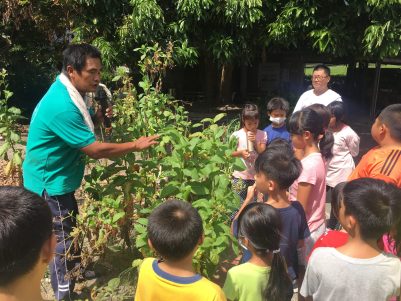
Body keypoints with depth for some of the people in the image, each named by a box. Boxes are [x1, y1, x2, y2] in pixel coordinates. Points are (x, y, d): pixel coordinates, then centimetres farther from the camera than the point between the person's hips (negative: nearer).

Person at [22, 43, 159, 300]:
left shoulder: (68, 92, 0)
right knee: (63, 237, 3)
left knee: (69, 229, 25)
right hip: (50, 182, -10)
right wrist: (135, 145, -23)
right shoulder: (62, 106, -32)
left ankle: (73, 270, 47)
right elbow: (95, 149, -30)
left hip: (57, 178, 10)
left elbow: (85, 124, 17)